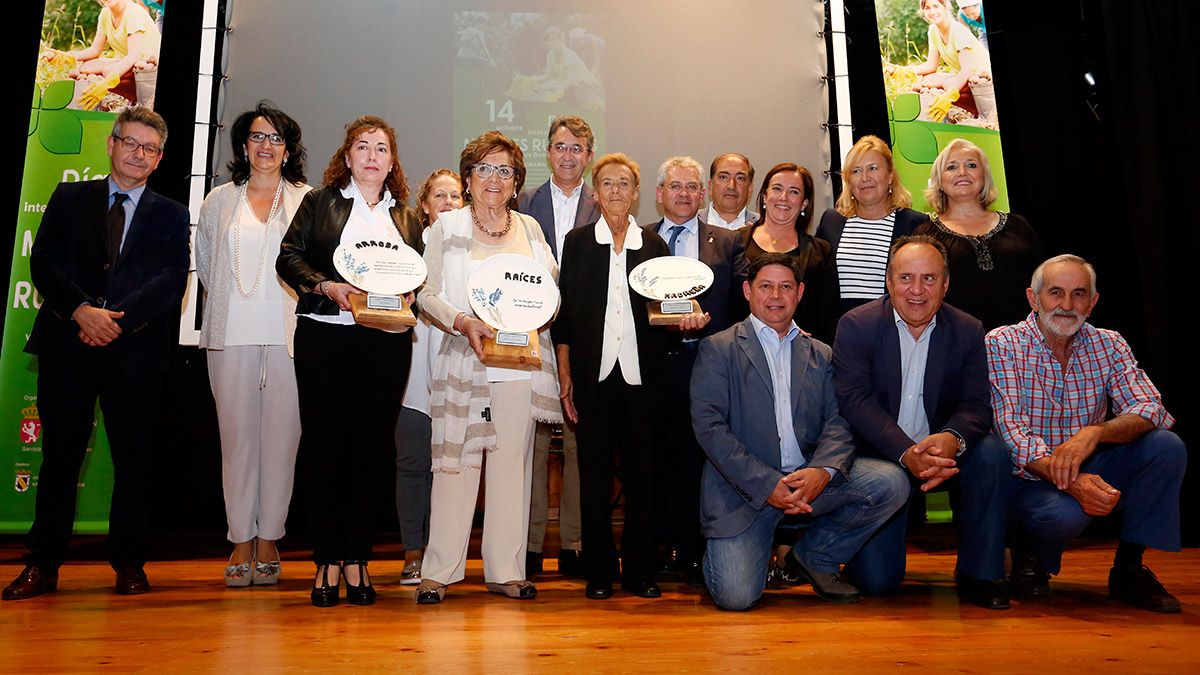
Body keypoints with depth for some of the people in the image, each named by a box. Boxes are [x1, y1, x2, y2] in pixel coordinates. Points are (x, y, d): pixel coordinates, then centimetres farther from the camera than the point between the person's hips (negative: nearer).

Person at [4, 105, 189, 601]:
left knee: (134, 457, 3)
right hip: (67, 345, 1)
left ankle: (128, 564, 14)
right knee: (60, 454, 5)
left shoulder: (171, 215, 10)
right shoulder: (69, 199, 13)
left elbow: (172, 281, -2)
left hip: (136, 350, 0)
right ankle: (43, 564, 15)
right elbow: (43, 261, 2)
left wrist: (119, 320, -14)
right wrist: (81, 309, -14)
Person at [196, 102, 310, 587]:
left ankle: (268, 539, 10)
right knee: (237, 435, 2)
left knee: (281, 437, -1)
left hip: (288, 333, -2)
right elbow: (205, 264, 22)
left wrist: (305, 298, 0)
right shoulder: (219, 201, 15)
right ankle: (241, 541, 11)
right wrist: (229, 304, 14)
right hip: (232, 334, 2)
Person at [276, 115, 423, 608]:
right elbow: (289, 256, 3)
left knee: (373, 447, 1)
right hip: (325, 336, -2)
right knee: (324, 445, -1)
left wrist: (409, 295, -4)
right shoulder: (320, 202, 11)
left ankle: (357, 558, 11)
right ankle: (327, 561, 8)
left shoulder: (406, 217, 18)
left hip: (386, 341, 2)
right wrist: (328, 286, -12)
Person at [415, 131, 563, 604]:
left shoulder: (530, 228, 14)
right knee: (455, 460, -3)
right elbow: (428, 294, 3)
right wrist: (462, 322, -13)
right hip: (463, 360, -2)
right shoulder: (447, 227, 8)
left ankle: (506, 570, 11)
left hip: (521, 362, 2)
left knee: (513, 462, 2)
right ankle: (439, 571, 6)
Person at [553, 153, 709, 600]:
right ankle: (599, 572, 13)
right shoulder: (578, 242, 7)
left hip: (641, 373, 1)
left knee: (642, 471, 3)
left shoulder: (653, 245, 11)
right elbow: (564, 313, 4)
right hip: (594, 373, -1)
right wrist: (565, 375, -1)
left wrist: (687, 317, -11)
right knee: (595, 473, 3)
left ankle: (640, 571, 14)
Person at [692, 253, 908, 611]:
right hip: (745, 486, -4)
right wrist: (766, 483, -17)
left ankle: (814, 556, 5)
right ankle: (721, 549, 19)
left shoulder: (821, 354, 17)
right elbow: (708, 426, -7)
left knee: (892, 483, -18)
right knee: (736, 596, -19)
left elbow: (838, 422, 5)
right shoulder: (718, 349, 4)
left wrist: (823, 470, -18)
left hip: (809, 479, 4)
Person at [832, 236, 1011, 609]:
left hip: (941, 451, 3)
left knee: (992, 451, -29)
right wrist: (907, 453, -32)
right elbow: (855, 400, -18)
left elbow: (976, 406, -8)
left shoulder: (968, 330, -1)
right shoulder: (856, 326, -8)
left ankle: (979, 573, -10)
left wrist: (953, 438, -33)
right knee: (876, 580, -12)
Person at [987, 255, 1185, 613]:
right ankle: (1030, 557, 2)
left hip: (1088, 470, 5)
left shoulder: (1109, 345, 3)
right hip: (1028, 475, -5)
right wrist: (1071, 482, -35)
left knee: (1167, 446, -18)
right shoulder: (1002, 345, -10)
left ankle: (1129, 567, -3)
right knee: (1063, 513, -36)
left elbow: (1149, 409, -11)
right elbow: (1011, 429, -19)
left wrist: (1094, 432, -33)